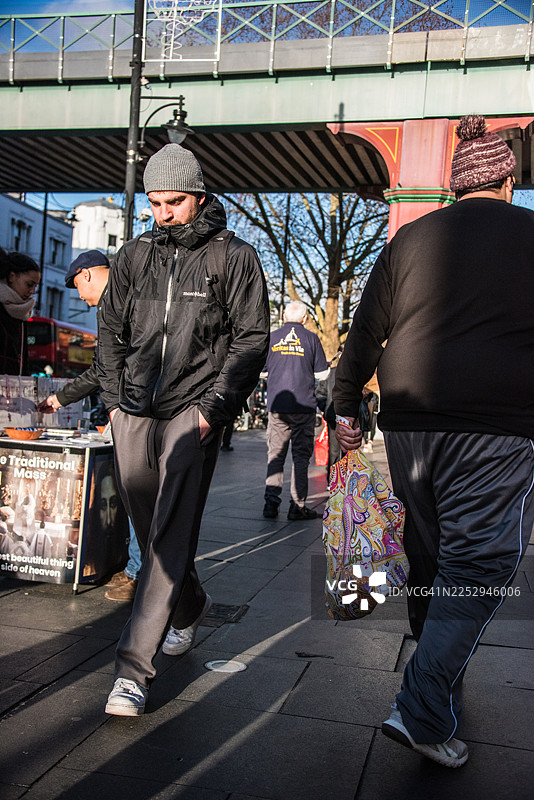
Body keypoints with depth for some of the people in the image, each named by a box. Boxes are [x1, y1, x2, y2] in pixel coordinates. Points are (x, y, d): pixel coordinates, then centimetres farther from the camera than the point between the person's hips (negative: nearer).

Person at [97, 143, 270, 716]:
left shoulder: (234, 257, 1)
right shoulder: (134, 256, 13)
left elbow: (251, 339, -2)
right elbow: (111, 331, 19)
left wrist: (214, 406, -11)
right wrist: (114, 398, 8)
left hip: (193, 413, -5)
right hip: (134, 413, 5)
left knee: (170, 537, -10)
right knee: (149, 529, 13)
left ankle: (133, 667, -7)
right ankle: (190, 605, 39)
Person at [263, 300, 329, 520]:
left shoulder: (271, 337, 3)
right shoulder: (311, 338, -1)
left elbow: (261, 369, 10)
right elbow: (322, 374, 1)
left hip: (277, 405, 2)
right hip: (304, 405, -1)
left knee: (275, 455, 9)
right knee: (301, 456, 4)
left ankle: (271, 502, 4)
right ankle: (297, 506, 4)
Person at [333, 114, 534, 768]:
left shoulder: (411, 237, 12)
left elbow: (366, 330, 11)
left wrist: (345, 407, 18)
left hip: (410, 420, 4)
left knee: (428, 551, 16)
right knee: (479, 562, 0)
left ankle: (440, 680, 32)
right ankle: (423, 710, -7)